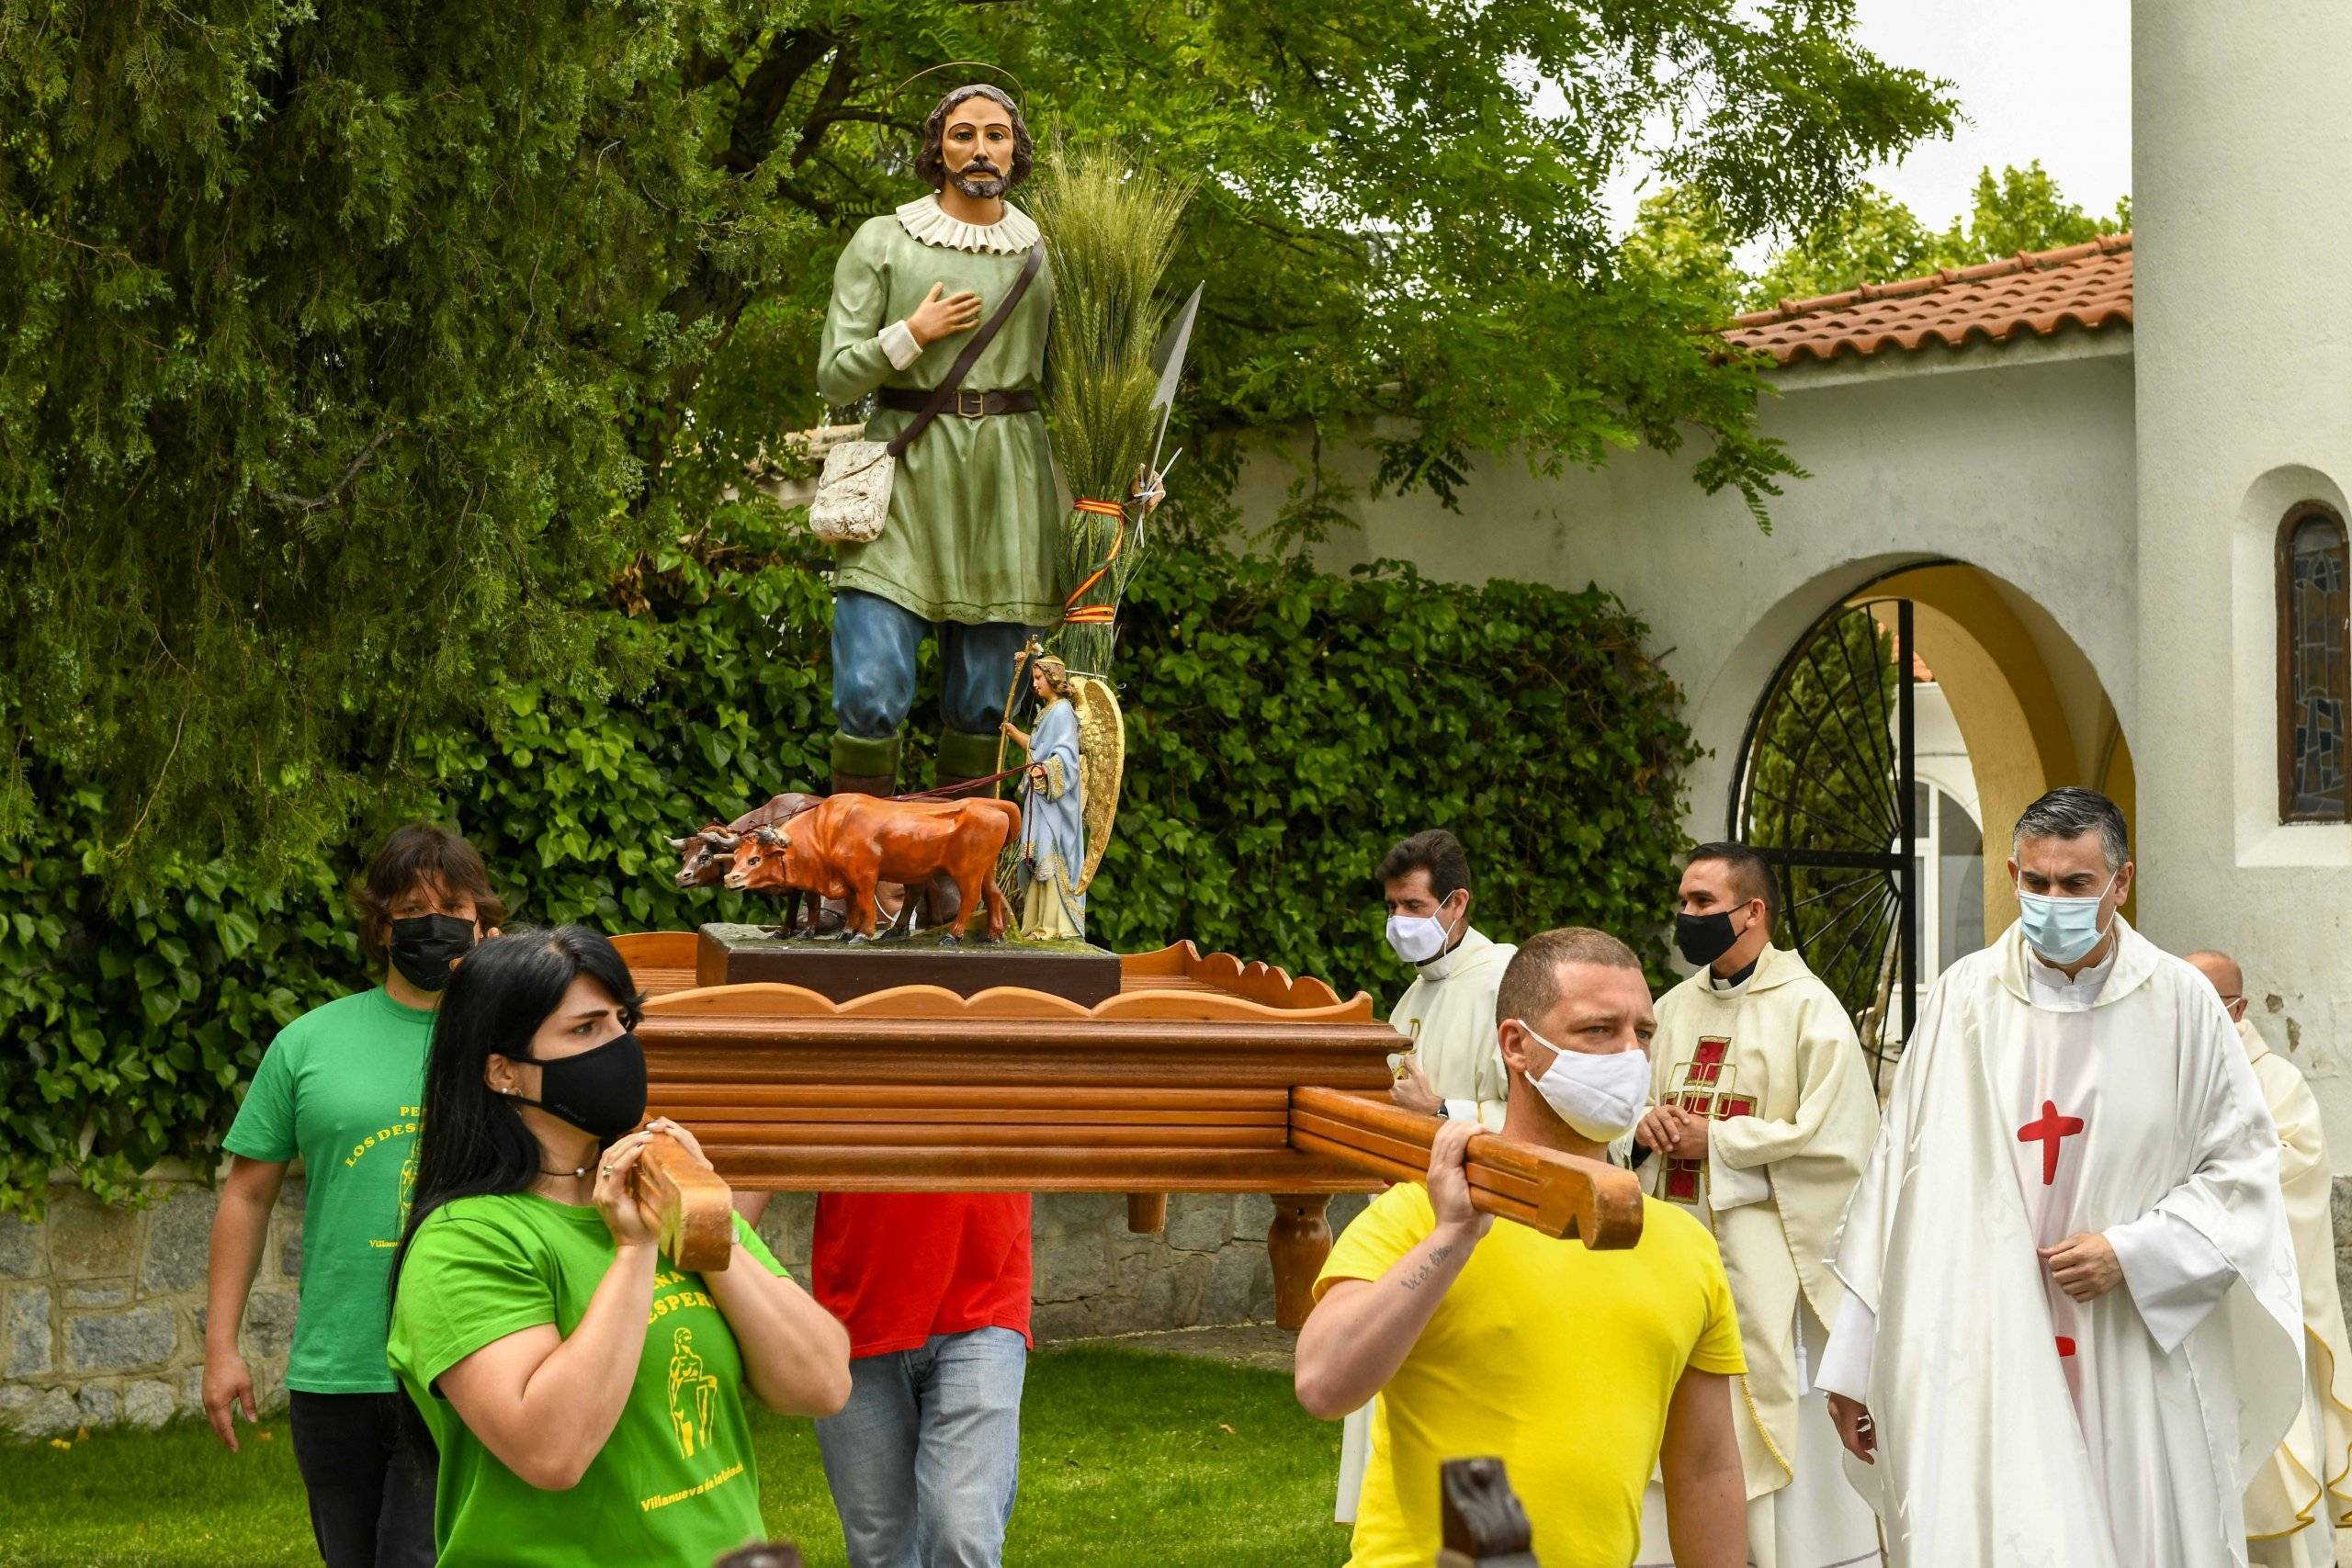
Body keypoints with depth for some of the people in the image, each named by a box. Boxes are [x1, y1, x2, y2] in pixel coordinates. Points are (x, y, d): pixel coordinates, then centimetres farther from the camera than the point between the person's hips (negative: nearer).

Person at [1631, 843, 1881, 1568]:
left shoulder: (1808, 1008, -6)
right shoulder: (1673, 1008, 14)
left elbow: (1834, 1137, -14)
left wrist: (1713, 1140, -13)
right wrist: (1646, 1123, -3)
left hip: (1767, 1258, -6)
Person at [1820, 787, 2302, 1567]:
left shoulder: (2179, 1004, 1)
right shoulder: (1965, 999, 1)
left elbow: (2243, 1166, 6)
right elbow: (1901, 1182, 3)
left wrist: (2133, 1253, -8)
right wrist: (1857, 1364, 2)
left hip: (2141, 1351, 1)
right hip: (1991, 1355, 0)